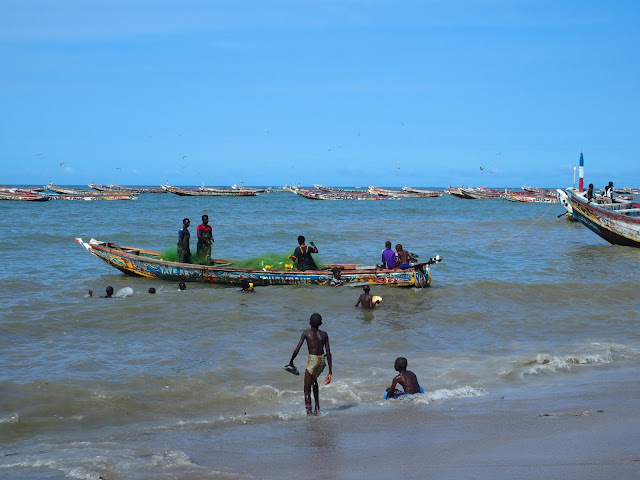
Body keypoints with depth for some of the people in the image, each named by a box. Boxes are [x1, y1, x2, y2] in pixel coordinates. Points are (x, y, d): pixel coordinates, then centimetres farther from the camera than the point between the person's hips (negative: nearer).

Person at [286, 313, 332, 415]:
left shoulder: (306, 333, -4)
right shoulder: (324, 335, 5)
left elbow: (297, 349, -7)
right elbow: (328, 353, 2)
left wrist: (291, 362, 7)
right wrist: (330, 371, 4)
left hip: (312, 360, -5)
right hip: (322, 360, 5)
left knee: (307, 389, 4)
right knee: (314, 380, 33)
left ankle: (309, 412, -1)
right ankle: (317, 407, 31)